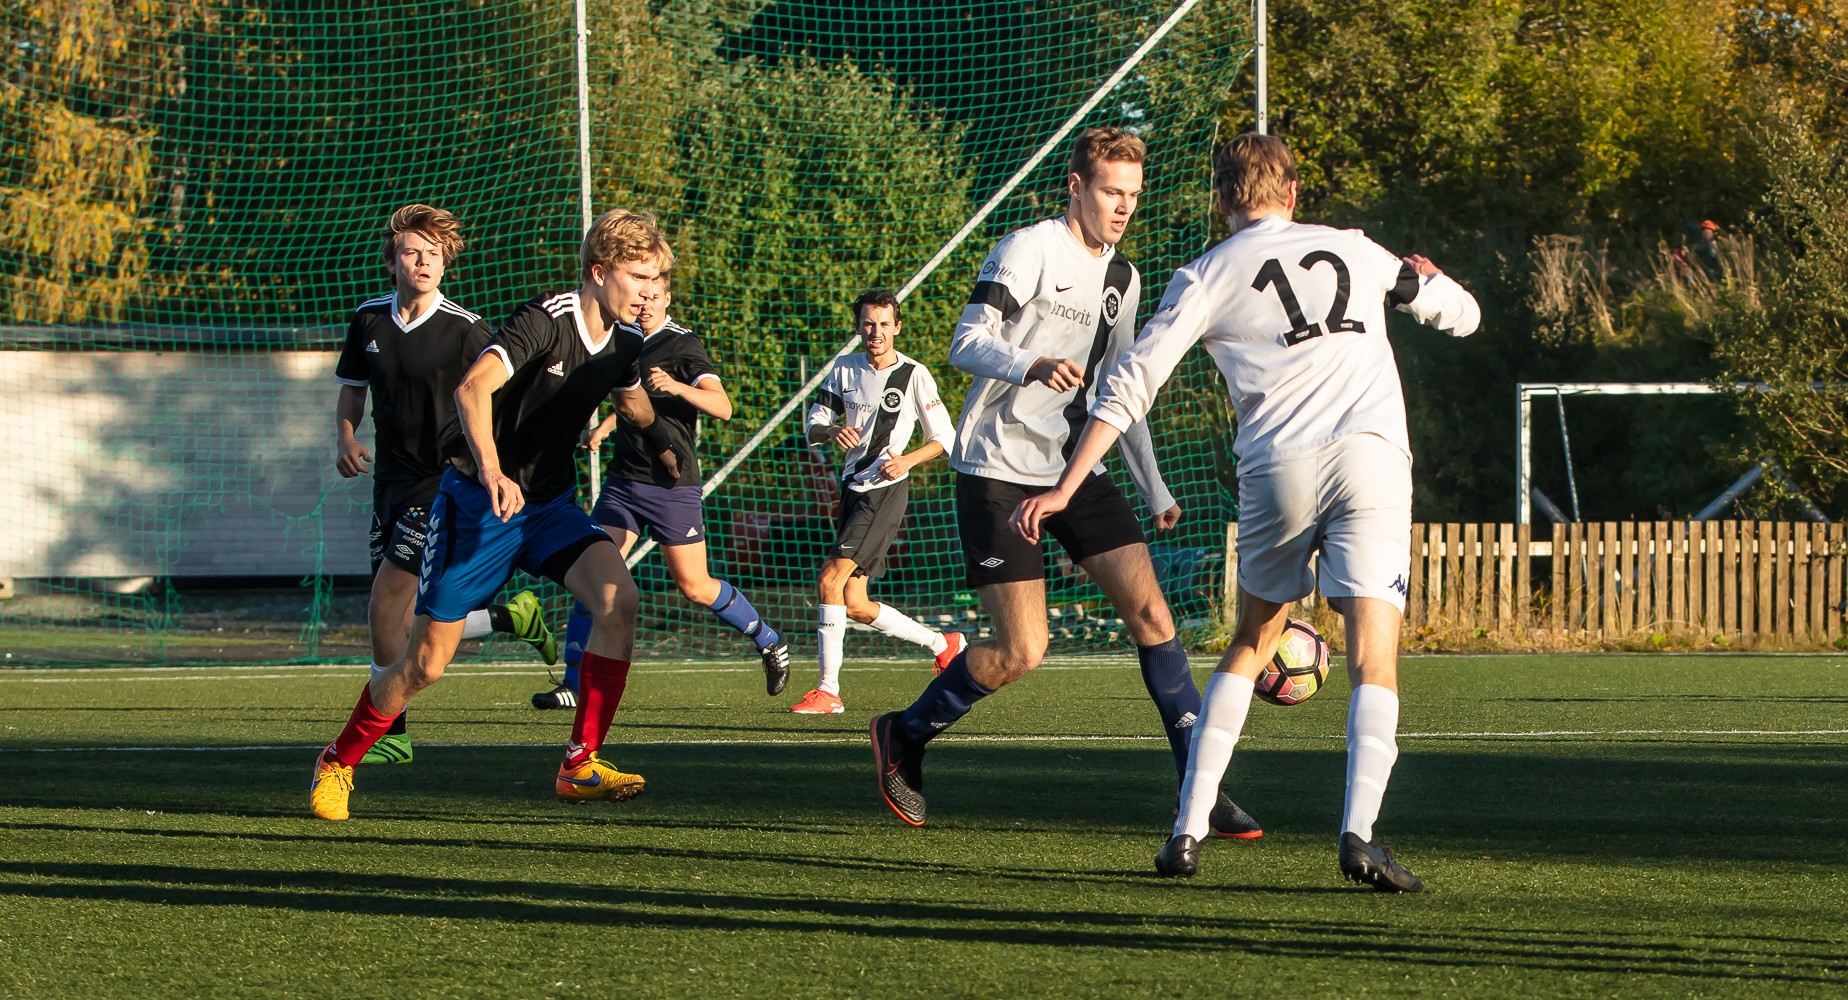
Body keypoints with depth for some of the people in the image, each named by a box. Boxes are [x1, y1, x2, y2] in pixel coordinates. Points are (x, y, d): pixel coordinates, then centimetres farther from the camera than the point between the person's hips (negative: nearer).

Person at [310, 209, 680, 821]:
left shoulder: (624, 346, 3)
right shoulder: (545, 321, -21)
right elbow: (472, 388, -38)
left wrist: (669, 454, 24)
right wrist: (490, 470, -51)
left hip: (551, 503, 6)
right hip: (477, 500, -6)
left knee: (617, 596, -23)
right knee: (426, 663, -2)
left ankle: (581, 765, -18)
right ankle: (338, 763, 25)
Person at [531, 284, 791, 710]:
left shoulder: (682, 344, -9)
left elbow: (722, 407, -22)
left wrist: (676, 386, -36)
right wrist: (604, 427, 20)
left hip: (672, 486, -6)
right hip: (624, 479, 6)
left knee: (694, 587, 0)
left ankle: (770, 643, 23)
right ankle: (573, 685, -5)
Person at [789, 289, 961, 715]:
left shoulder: (913, 376, -5)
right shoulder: (845, 369, 9)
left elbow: (944, 437, -1)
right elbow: (814, 423, 6)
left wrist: (908, 459, -18)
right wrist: (831, 431, -17)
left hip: (886, 489, -7)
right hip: (854, 489, 7)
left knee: (831, 579, -20)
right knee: (854, 605, 7)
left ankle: (828, 690, -19)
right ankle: (942, 643, 26)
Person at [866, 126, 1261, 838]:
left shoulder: (1122, 279, 14)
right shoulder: (1030, 250, -9)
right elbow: (966, 344, -18)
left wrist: (1155, 491, 20)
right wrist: (1032, 365, -38)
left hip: (1075, 469, 7)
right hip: (999, 467, -7)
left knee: (1148, 608, -8)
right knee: (1021, 652, -11)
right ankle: (903, 739, 13)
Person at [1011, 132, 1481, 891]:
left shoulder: (1207, 278, 11)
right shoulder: (1355, 251, 17)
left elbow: (1129, 385, 6)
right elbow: (1460, 314, 30)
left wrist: (1065, 488, 8)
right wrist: (1425, 279, 52)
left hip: (1276, 467, 0)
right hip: (1371, 456, 0)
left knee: (1249, 649, 19)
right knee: (1374, 664, -6)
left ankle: (1187, 830, 14)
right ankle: (1359, 830, -26)